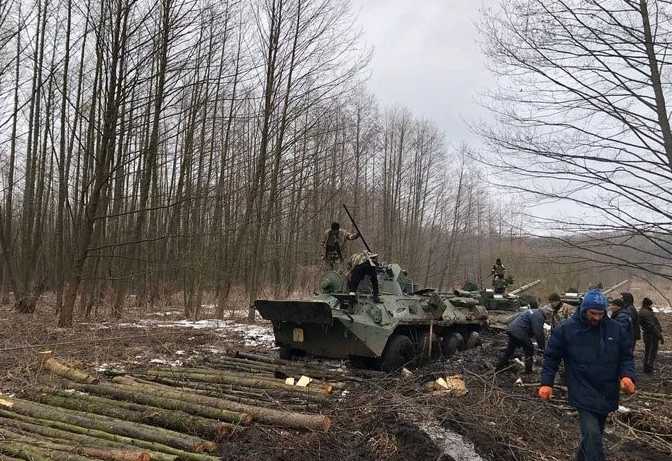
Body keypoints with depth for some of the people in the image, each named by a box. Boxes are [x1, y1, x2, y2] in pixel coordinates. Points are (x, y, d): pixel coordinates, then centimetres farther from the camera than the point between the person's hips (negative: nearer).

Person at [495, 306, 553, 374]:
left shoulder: (534, 312, 20)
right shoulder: (538, 317, -13)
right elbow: (539, 333, -17)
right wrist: (542, 346, -5)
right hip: (519, 332, -10)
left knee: (510, 348, 21)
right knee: (529, 349, 6)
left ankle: (499, 366, 27)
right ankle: (528, 370, 13)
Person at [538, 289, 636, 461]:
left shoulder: (616, 329, -2)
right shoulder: (566, 329, -10)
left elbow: (626, 357, 6)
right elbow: (551, 357, -2)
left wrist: (628, 375, -13)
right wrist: (546, 383, -8)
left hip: (607, 395, 4)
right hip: (584, 394, -4)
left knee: (593, 434, 19)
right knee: (592, 436, -17)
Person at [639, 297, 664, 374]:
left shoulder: (641, 312, 11)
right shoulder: (647, 313, -21)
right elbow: (652, 326, -25)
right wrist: (660, 337, -23)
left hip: (645, 334, 10)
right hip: (652, 335, -10)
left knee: (647, 351, 18)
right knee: (653, 352, -1)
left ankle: (646, 369, 28)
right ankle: (649, 369, 2)